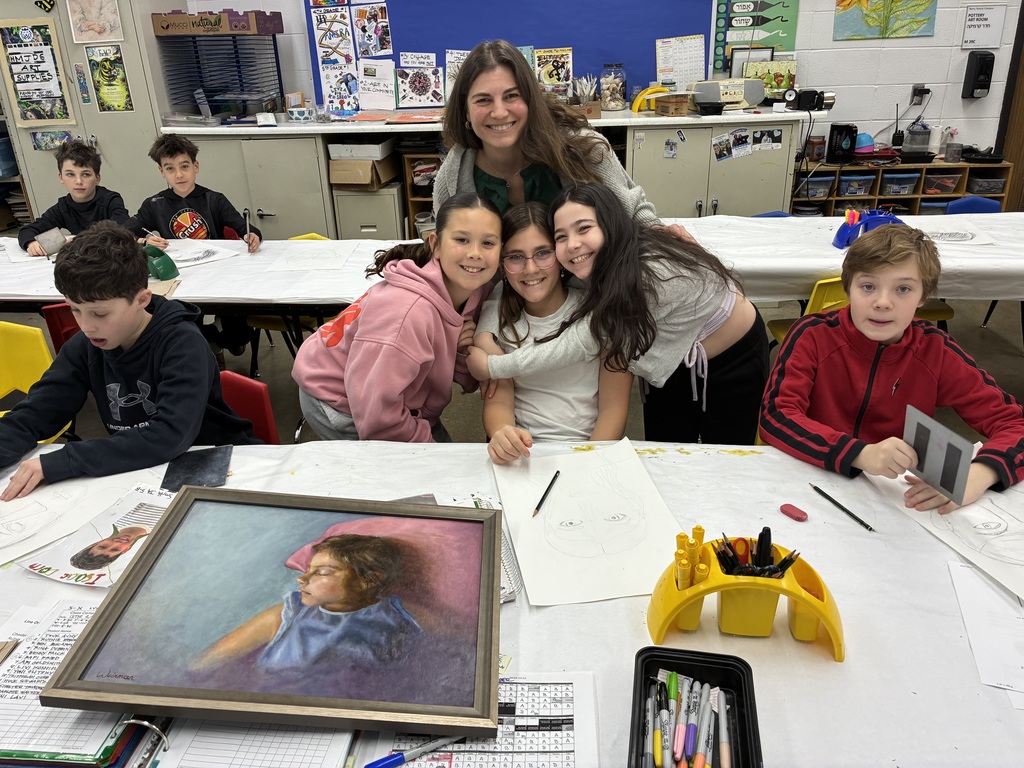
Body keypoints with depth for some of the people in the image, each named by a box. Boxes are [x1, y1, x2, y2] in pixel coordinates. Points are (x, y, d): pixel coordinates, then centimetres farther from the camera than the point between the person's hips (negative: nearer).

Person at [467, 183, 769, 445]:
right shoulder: (605, 269, -16)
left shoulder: (655, 275, -38)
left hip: (734, 358, -6)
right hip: (679, 361, 6)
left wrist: (492, 367, -28)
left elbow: (582, 341, -34)